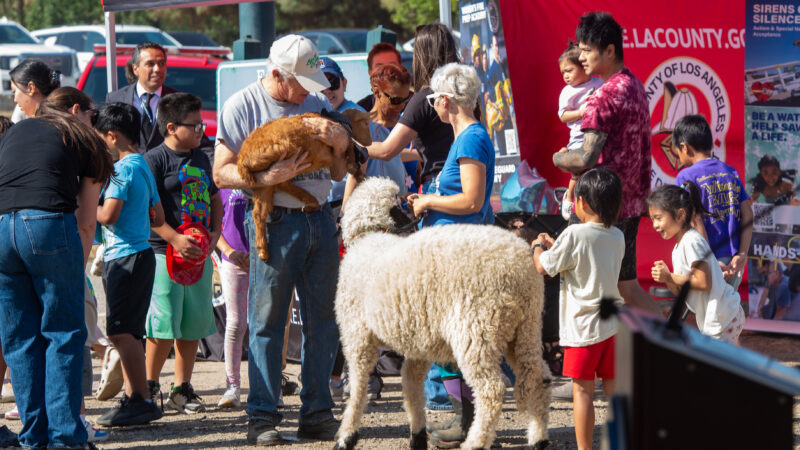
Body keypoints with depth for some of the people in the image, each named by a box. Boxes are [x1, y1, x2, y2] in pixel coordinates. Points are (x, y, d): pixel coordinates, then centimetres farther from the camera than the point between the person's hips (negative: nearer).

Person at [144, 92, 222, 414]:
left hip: (199, 253, 7)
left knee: (194, 324, 8)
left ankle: (182, 389, 16)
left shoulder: (201, 159, 17)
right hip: (164, 253, -7)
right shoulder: (155, 159, -7)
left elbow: (214, 198, 25)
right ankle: (149, 385, 5)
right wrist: (175, 238, -21)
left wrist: (215, 233, 9)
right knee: (164, 325, -8)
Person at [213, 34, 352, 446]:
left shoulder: (317, 104, 15)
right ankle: (263, 418, 1)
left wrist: (340, 143, -4)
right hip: (274, 222, -5)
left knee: (322, 320, 5)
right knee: (266, 321, -4)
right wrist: (267, 177, -19)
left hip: (320, 220, 5)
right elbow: (222, 172, -5)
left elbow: (337, 174, 17)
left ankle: (316, 414, 11)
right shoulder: (243, 106, -1)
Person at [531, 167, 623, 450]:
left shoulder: (574, 235, -15)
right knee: (613, 387, 12)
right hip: (612, 324, 6)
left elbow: (544, 268, -8)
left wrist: (538, 247, 12)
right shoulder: (617, 237, 6)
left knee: (582, 389, 0)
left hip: (583, 328, -6)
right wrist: (554, 245, 25)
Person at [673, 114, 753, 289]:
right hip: (735, 263, 6)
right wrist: (742, 255, -3)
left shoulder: (686, 176, -6)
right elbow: (748, 214, 3)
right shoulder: (731, 172, 11)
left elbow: (696, 222, -14)